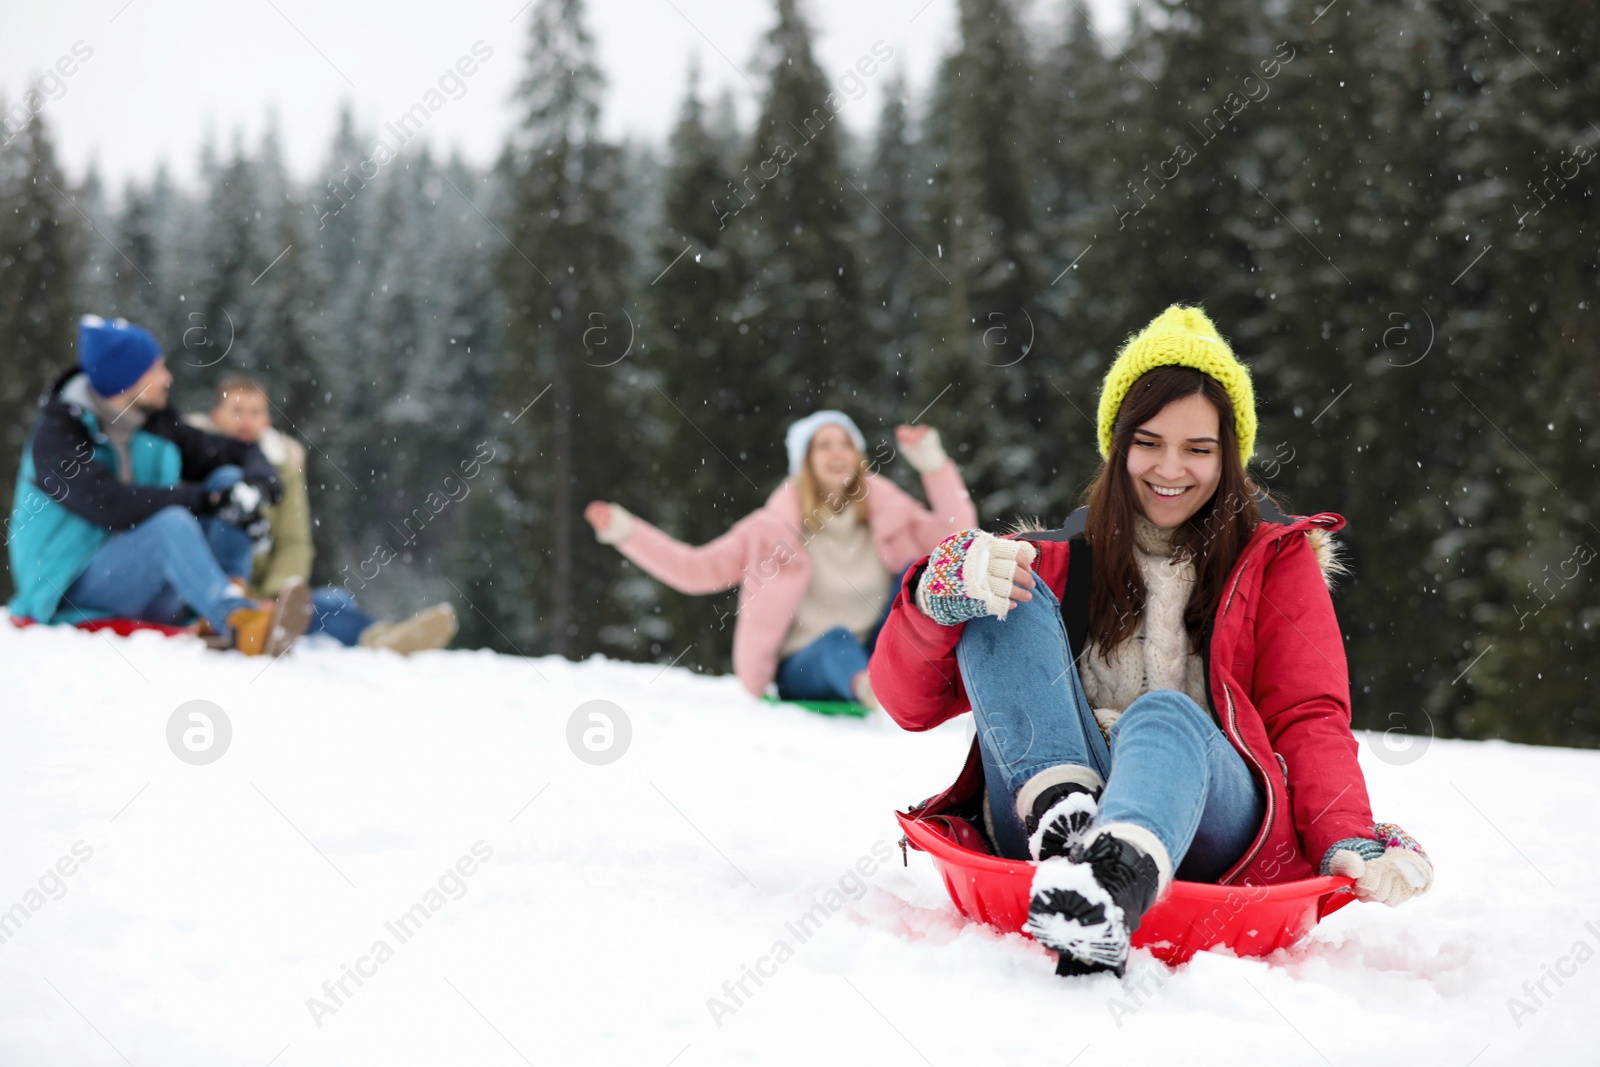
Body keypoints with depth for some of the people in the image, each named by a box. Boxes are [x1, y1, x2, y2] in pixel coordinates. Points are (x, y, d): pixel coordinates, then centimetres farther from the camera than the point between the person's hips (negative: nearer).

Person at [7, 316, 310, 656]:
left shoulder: (156, 423, 6)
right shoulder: (57, 435, -12)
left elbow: (243, 453, 8)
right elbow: (109, 504, -29)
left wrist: (258, 485, -17)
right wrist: (207, 500, -29)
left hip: (147, 578, 7)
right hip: (73, 592, -7)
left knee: (228, 478, -7)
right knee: (173, 523, -34)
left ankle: (233, 598, -25)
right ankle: (242, 627, -56)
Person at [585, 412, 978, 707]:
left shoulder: (888, 514, 5)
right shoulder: (775, 527, 1)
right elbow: (697, 569, 1)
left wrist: (932, 462, -9)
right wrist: (626, 532, -8)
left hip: (873, 660, 3)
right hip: (805, 672, -3)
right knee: (838, 641, -37)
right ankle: (873, 693, -69)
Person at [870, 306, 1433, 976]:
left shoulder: (1273, 560, 21)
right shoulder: (1056, 561, 19)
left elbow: (1310, 717, 8)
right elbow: (910, 702, 10)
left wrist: (1349, 843, -13)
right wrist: (942, 595, -12)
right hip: (1043, 836, 2)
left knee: (1165, 716, -34)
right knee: (1008, 601, -13)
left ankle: (1116, 880, -68)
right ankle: (1064, 814, -36)